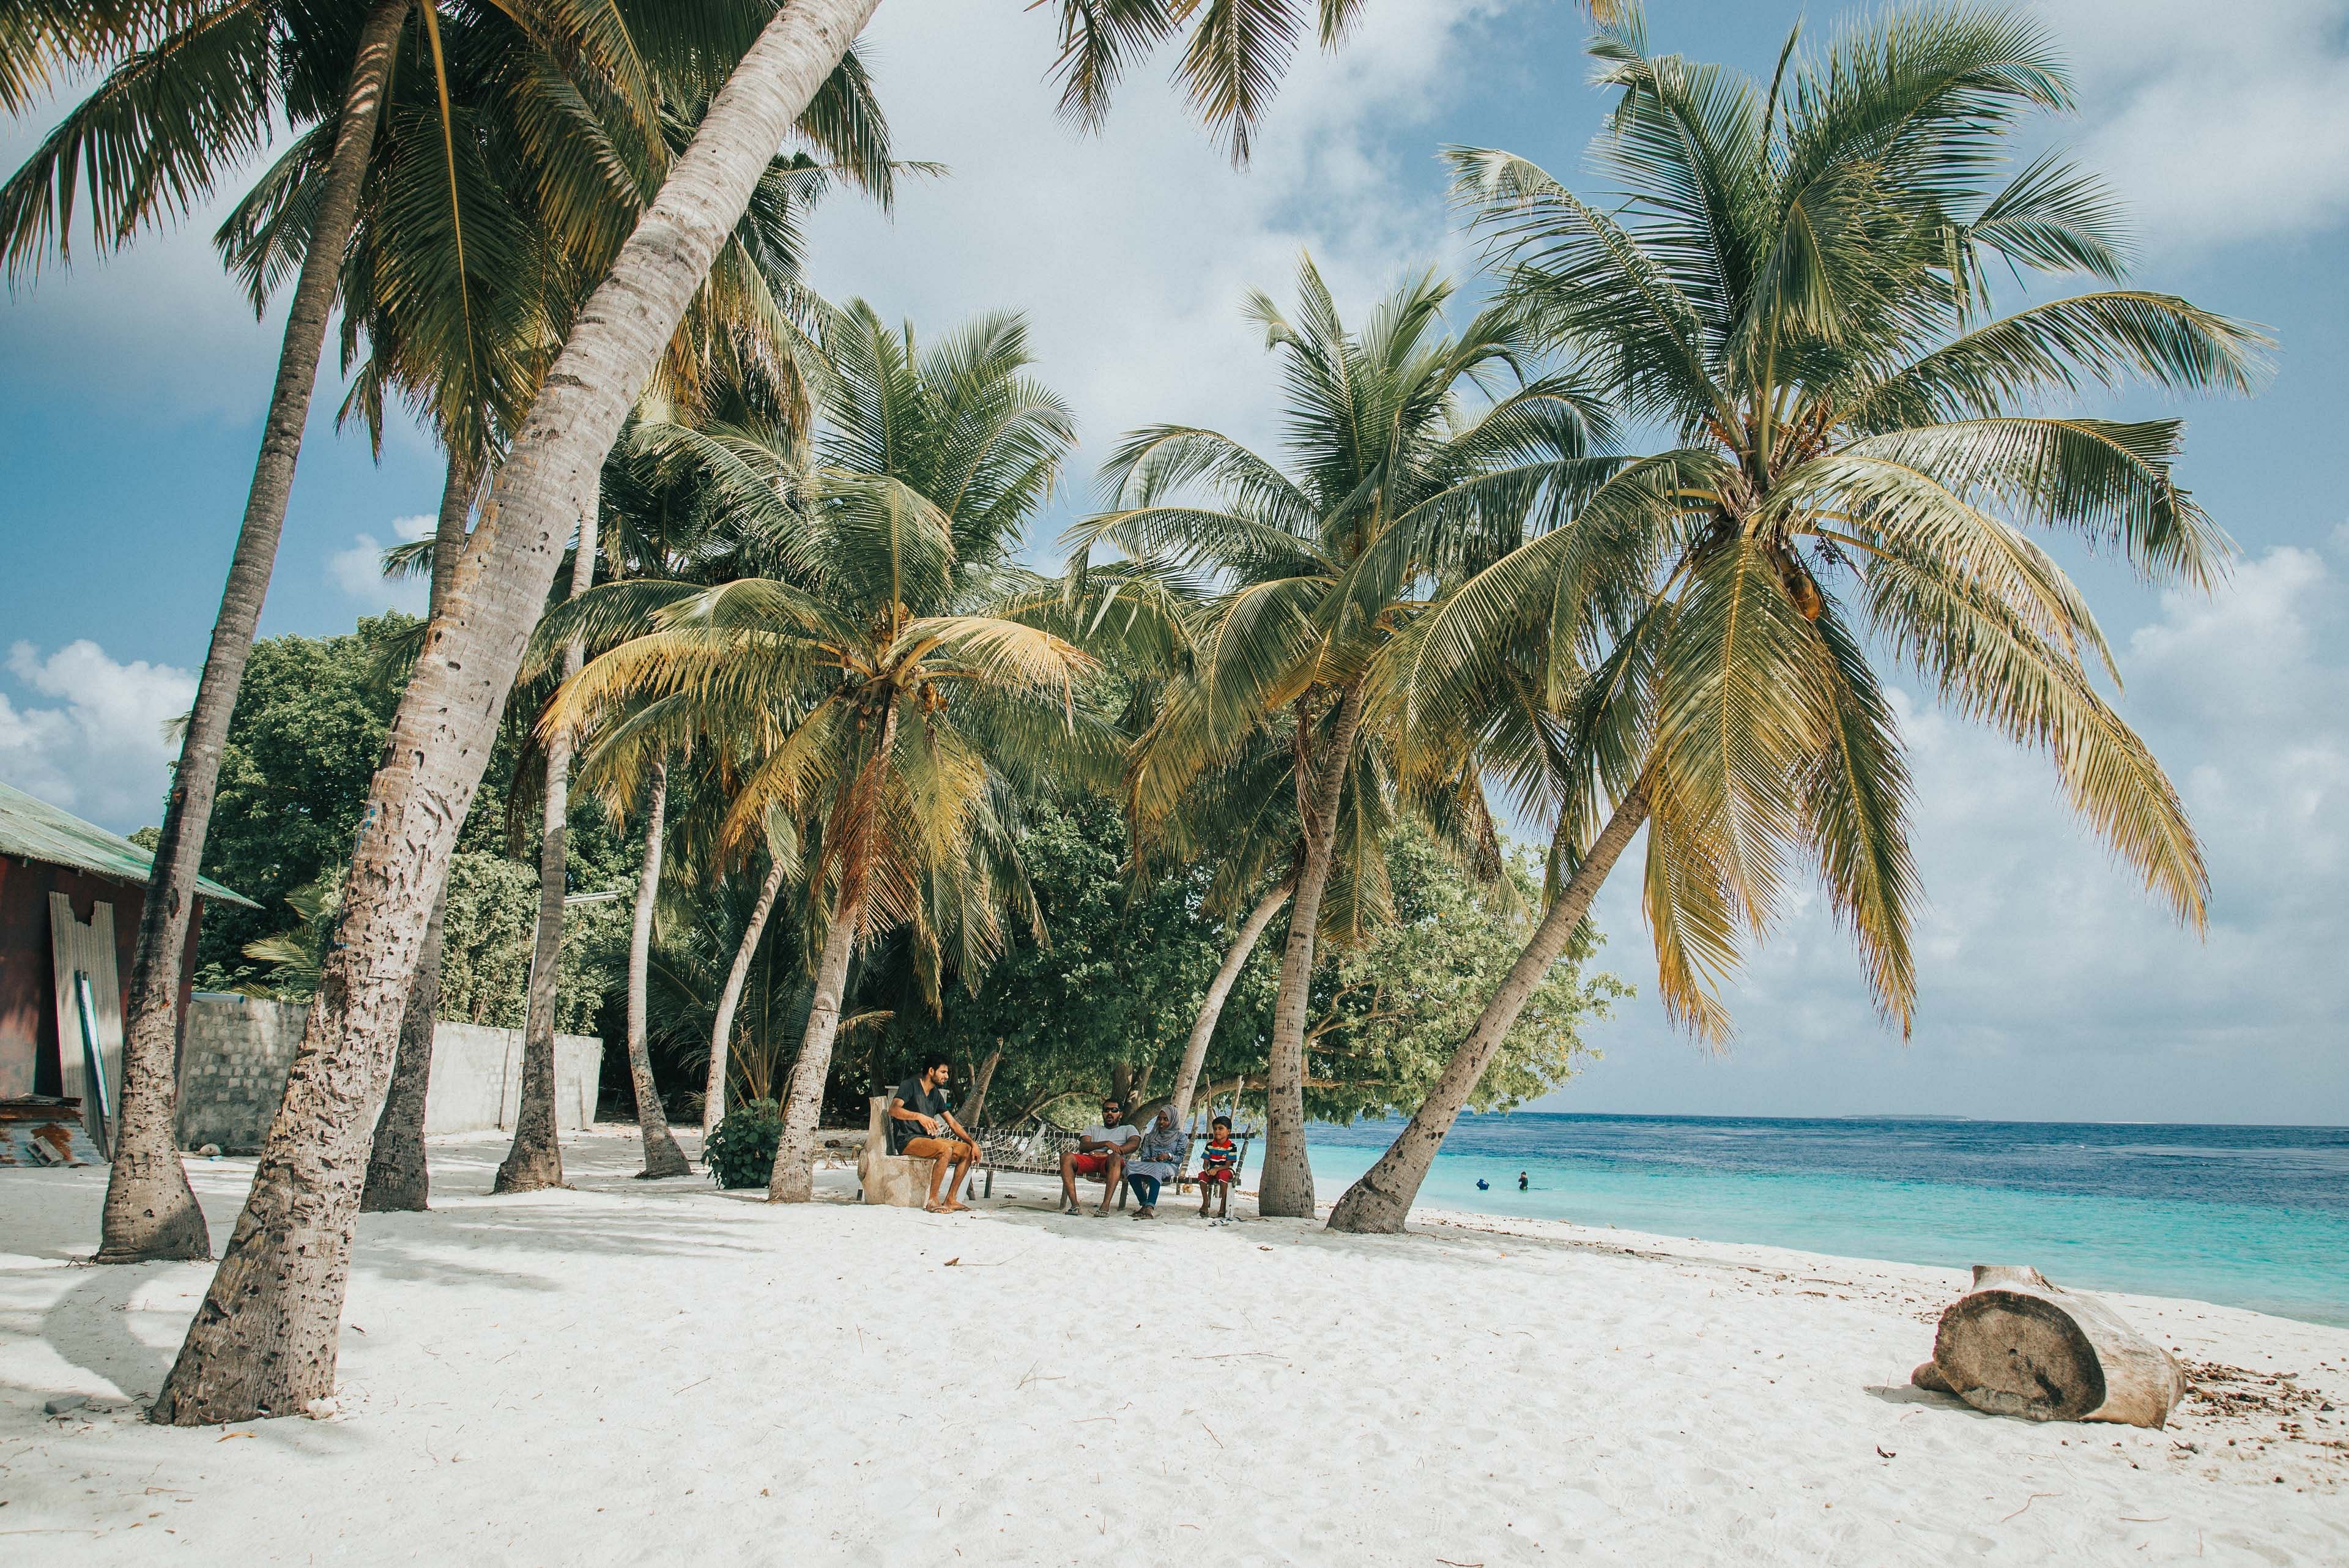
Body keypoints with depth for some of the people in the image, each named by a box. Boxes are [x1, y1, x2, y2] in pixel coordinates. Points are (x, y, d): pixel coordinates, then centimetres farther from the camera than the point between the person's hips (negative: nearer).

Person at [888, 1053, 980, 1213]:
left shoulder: (936, 1094, 16)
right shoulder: (910, 1086, -7)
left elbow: (953, 1124, 16)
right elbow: (893, 1110, -24)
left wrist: (973, 1143, 3)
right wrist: (919, 1116, -38)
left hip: (927, 1139, 8)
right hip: (907, 1140, -8)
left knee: (967, 1150, -5)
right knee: (945, 1149, -32)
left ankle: (951, 1200, -4)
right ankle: (932, 1201, -27)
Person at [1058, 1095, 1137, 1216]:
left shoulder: (1128, 1129, 28)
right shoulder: (1093, 1129, 34)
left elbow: (1135, 1143, 4)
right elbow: (1083, 1146, 12)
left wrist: (1109, 1153, -10)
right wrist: (1105, 1144, -7)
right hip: (1090, 1159, 3)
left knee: (1115, 1157, -41)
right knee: (1066, 1157, -29)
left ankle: (1106, 1205, -48)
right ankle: (1075, 1204, -37)